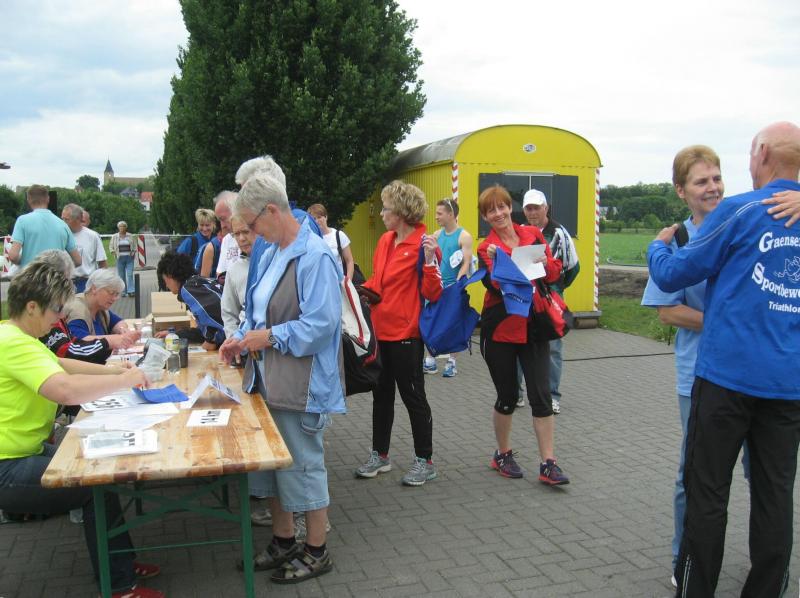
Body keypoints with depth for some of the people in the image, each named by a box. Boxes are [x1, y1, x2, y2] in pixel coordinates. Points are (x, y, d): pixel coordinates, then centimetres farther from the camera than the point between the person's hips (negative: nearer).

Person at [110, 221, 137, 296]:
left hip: (129, 258, -1)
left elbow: (134, 245, 14)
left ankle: (131, 291, -12)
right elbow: (111, 246, 11)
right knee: (121, 275, 3)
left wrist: (133, 252, 0)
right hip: (120, 258, 1)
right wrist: (114, 253, -2)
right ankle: (123, 291, 10)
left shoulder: (130, 236, 7)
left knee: (130, 274, -10)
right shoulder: (114, 236, 6)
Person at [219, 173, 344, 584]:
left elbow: (322, 322, -23)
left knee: (303, 466, 3)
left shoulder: (314, 256, -18)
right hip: (270, 380, 9)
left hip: (300, 384, -9)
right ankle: (283, 540, 35)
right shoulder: (271, 253, 11)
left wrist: (270, 337, -18)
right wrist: (242, 338, 4)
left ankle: (316, 552, 21)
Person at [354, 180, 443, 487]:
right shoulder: (385, 240, 8)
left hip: (406, 334, -8)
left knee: (412, 395, 3)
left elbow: (432, 293, -16)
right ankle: (379, 455, 31)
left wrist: (429, 259, -28)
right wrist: (362, 288, 4)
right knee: (382, 394, 16)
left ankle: (425, 460, 18)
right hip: (382, 331, 8)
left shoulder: (423, 244, -13)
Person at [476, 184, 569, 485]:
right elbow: (496, 285, -15)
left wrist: (546, 264, -15)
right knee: (507, 397, 8)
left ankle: (548, 464, 6)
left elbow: (554, 274, 6)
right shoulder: (486, 248, -2)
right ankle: (503, 455, 27)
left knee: (541, 395, -1)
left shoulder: (533, 234, 6)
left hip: (533, 326, 2)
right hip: (500, 329, -2)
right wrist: (495, 261, -31)